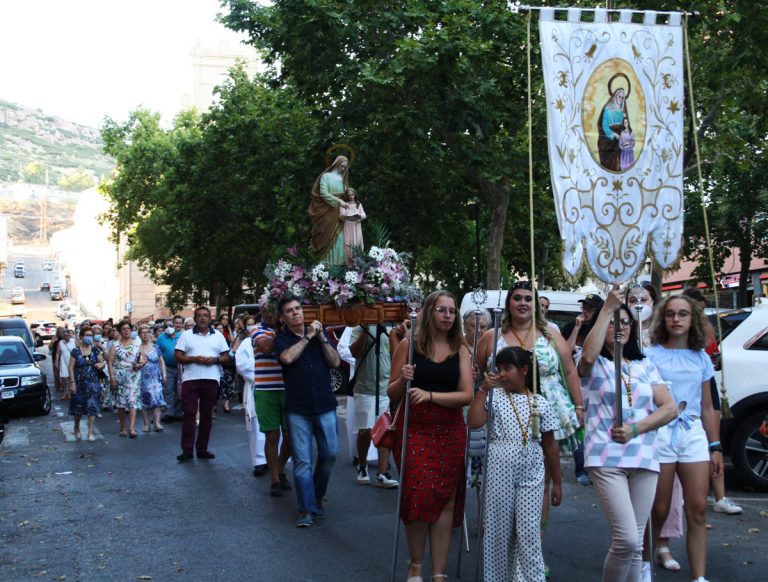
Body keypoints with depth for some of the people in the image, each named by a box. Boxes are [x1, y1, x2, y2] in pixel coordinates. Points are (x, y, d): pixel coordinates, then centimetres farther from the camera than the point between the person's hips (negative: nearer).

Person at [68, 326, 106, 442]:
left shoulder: (95, 350, 5)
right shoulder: (76, 351, -3)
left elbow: (102, 362, 11)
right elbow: (71, 368, -4)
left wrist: (101, 364, -14)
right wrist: (72, 382, -11)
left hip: (93, 383, 1)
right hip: (79, 383, -1)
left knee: (92, 406, -6)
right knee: (78, 407, 7)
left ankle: (90, 432, 0)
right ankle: (77, 428, 33)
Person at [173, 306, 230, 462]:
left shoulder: (218, 336, 11)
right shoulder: (186, 335, 6)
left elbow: (226, 357, 10)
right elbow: (178, 356, 0)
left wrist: (215, 360, -10)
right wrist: (194, 359, -15)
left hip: (211, 379, 2)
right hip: (190, 379, -2)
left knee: (207, 415, 6)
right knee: (189, 414, -5)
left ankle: (202, 449, 14)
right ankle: (187, 450, -3)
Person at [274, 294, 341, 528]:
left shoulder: (319, 334, 12)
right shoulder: (282, 339, 3)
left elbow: (335, 362, 3)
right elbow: (287, 357, -19)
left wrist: (322, 338, -6)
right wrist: (308, 337, -9)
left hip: (325, 405, 3)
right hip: (298, 409, -2)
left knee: (329, 454, 5)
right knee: (302, 460, -3)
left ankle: (319, 495, 29)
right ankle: (307, 510, 4)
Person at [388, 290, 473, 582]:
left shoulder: (460, 349, 4)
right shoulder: (409, 344, -1)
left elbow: (467, 394, -5)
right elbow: (392, 394, 3)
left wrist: (431, 395, -18)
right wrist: (402, 380, -18)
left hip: (450, 432, 2)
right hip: (414, 429, -2)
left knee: (445, 499, 3)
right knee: (418, 495, -7)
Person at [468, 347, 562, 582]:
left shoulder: (540, 403, 5)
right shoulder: (494, 397, 2)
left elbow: (550, 445, 9)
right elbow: (474, 422, -15)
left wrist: (557, 482, 11)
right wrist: (484, 389, -14)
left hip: (531, 473, 0)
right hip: (499, 472, 0)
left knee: (528, 530, -5)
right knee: (499, 528, 7)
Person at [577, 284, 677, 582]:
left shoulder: (645, 365, 16)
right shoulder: (594, 364, 4)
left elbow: (670, 408, 7)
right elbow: (588, 356, -23)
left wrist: (635, 429, -9)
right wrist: (607, 307, -20)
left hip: (644, 458, 4)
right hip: (606, 458, -4)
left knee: (635, 544, 7)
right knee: (626, 540, -16)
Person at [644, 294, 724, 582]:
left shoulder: (701, 358, 12)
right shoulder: (651, 355, 0)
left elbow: (707, 408, 16)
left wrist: (715, 446, 13)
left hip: (694, 433, 3)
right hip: (659, 432, -3)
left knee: (698, 510, -2)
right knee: (659, 510, 2)